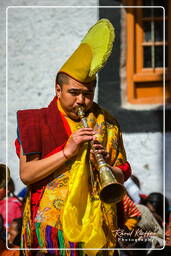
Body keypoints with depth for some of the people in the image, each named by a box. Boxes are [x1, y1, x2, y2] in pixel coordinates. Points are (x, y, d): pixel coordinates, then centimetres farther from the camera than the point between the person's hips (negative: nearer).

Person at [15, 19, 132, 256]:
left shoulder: (106, 125, 8)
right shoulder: (37, 122, 2)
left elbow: (122, 176, 8)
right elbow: (26, 175, -8)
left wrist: (106, 165, -14)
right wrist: (67, 152, -16)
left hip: (94, 226, 2)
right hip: (51, 225, -2)